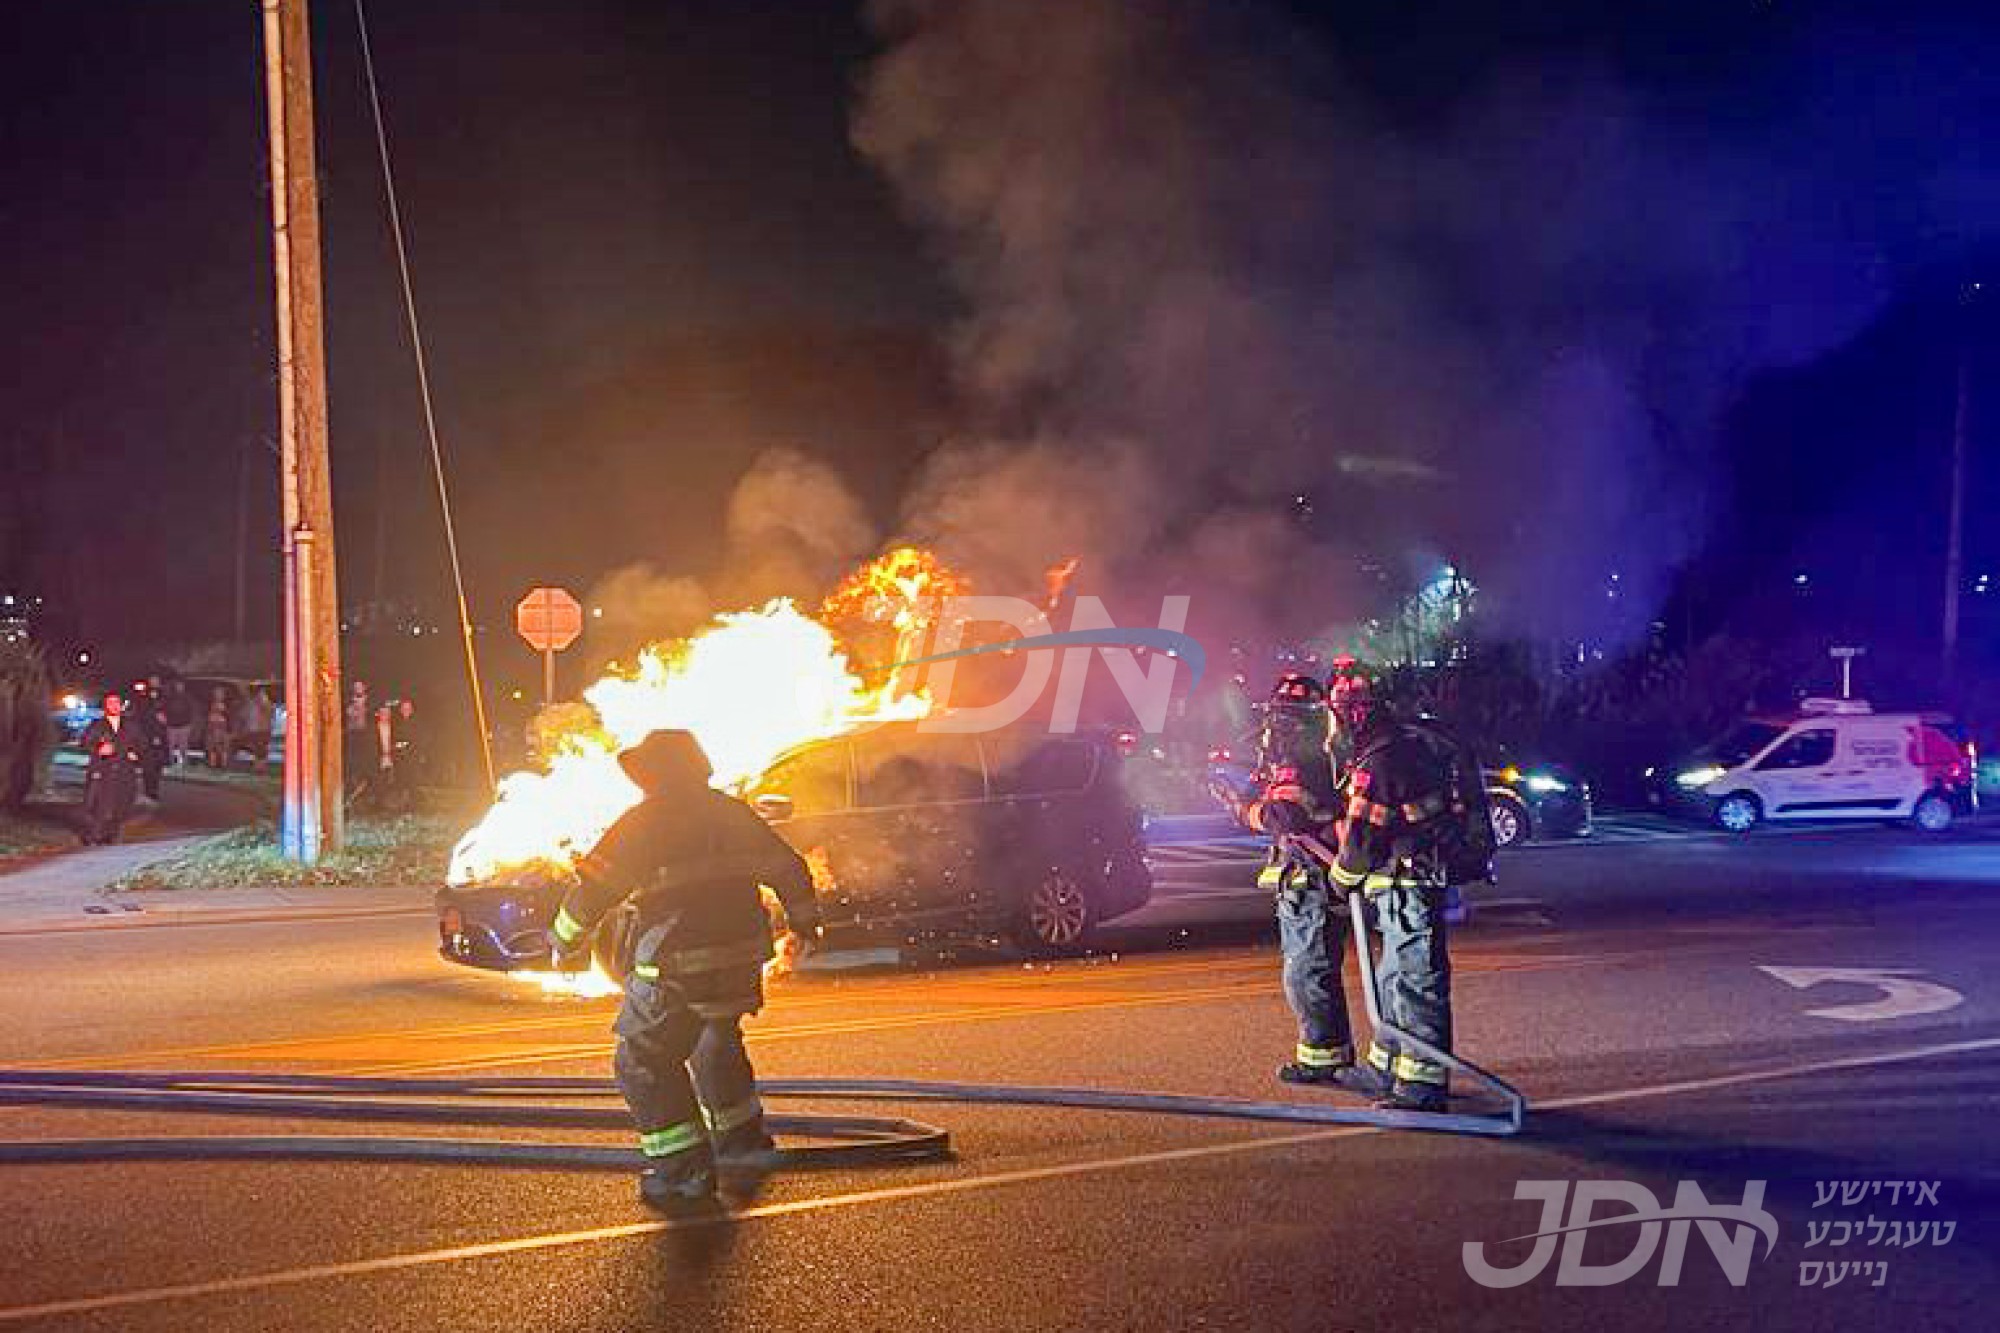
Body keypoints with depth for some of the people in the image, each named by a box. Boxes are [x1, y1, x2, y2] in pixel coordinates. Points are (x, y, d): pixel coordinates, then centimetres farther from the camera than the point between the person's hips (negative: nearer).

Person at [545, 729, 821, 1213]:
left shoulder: (644, 821, -7)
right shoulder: (732, 812, 12)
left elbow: (594, 886, -7)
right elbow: (790, 869, 19)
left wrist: (565, 943, 7)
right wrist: (804, 923, 35)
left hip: (679, 964, -7)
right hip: (742, 956, 7)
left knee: (644, 1063, 3)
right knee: (716, 1039, 30)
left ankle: (685, 1174, -3)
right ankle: (743, 1136, 41)